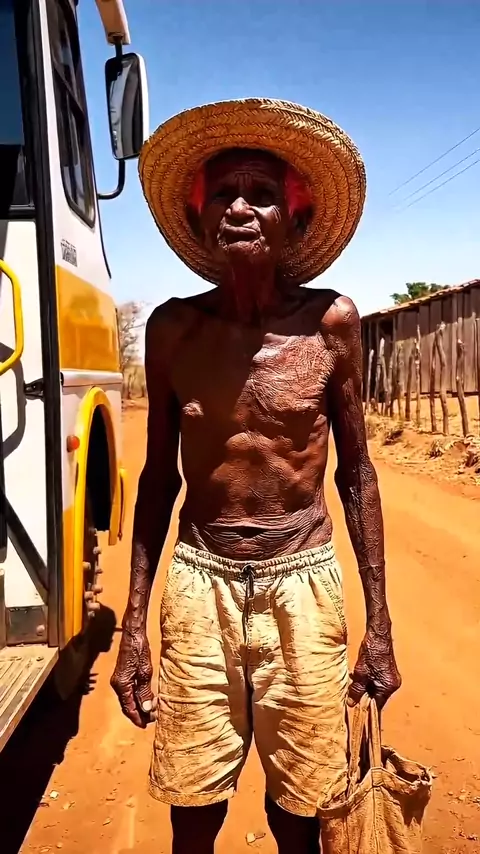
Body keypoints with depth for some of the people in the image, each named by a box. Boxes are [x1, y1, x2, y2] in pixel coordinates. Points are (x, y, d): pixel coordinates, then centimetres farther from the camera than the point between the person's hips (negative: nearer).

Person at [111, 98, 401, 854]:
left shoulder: (331, 321, -6)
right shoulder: (173, 329, -2)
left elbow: (357, 473, 1)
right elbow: (159, 476, 4)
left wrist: (379, 626, 1)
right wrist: (134, 625, 4)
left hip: (304, 588, -1)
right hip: (198, 587, 1)